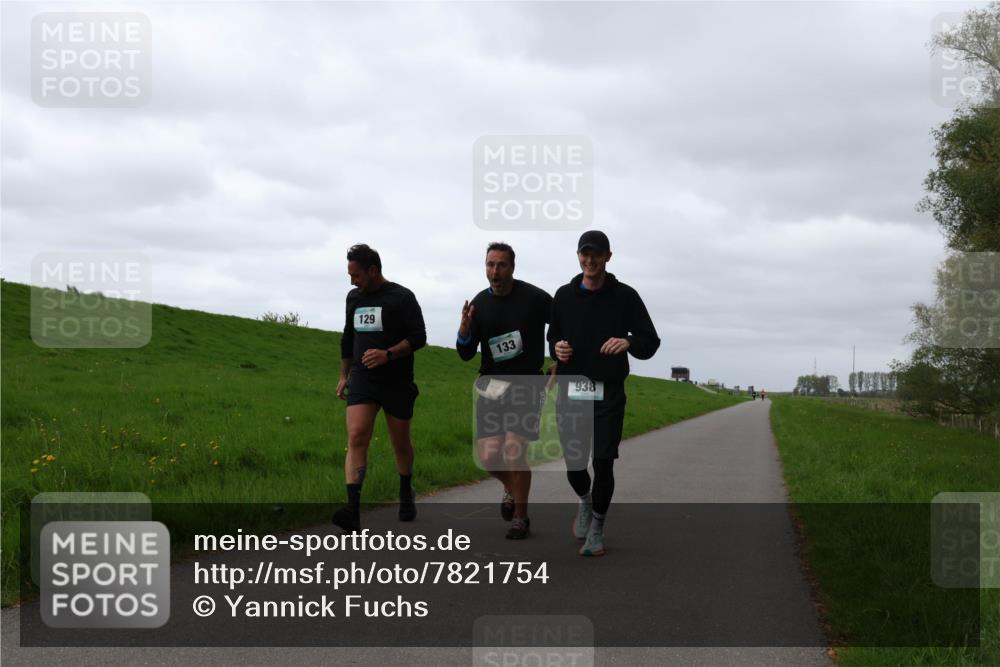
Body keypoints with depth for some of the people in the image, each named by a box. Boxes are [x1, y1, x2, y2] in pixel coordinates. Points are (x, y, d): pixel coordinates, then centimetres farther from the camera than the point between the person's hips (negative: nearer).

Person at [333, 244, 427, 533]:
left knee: (401, 444, 11)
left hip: (397, 383, -3)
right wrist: (344, 375, 22)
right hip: (362, 381, 3)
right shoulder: (354, 297, 12)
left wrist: (388, 354, -23)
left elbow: (418, 338, -10)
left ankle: (406, 495, 38)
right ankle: (353, 511, -26)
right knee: (356, 438, -16)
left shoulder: (402, 298, -6)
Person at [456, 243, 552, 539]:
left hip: (526, 385, -3)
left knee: (514, 452, -15)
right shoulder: (479, 304, 1)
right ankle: (511, 489, 30)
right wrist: (464, 329, -16)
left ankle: (520, 518, 4)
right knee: (489, 456, -5)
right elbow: (466, 354, 3)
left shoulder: (534, 298, -11)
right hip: (492, 385, 3)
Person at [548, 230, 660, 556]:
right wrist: (557, 348, -6)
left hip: (608, 394, -2)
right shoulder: (564, 296, 7)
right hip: (571, 393, 2)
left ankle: (596, 529, 16)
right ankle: (585, 501, 36)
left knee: (603, 464, -5)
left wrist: (629, 342, -23)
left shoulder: (625, 296, 0)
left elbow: (651, 342, -1)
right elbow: (553, 337, 19)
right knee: (573, 463, 1)